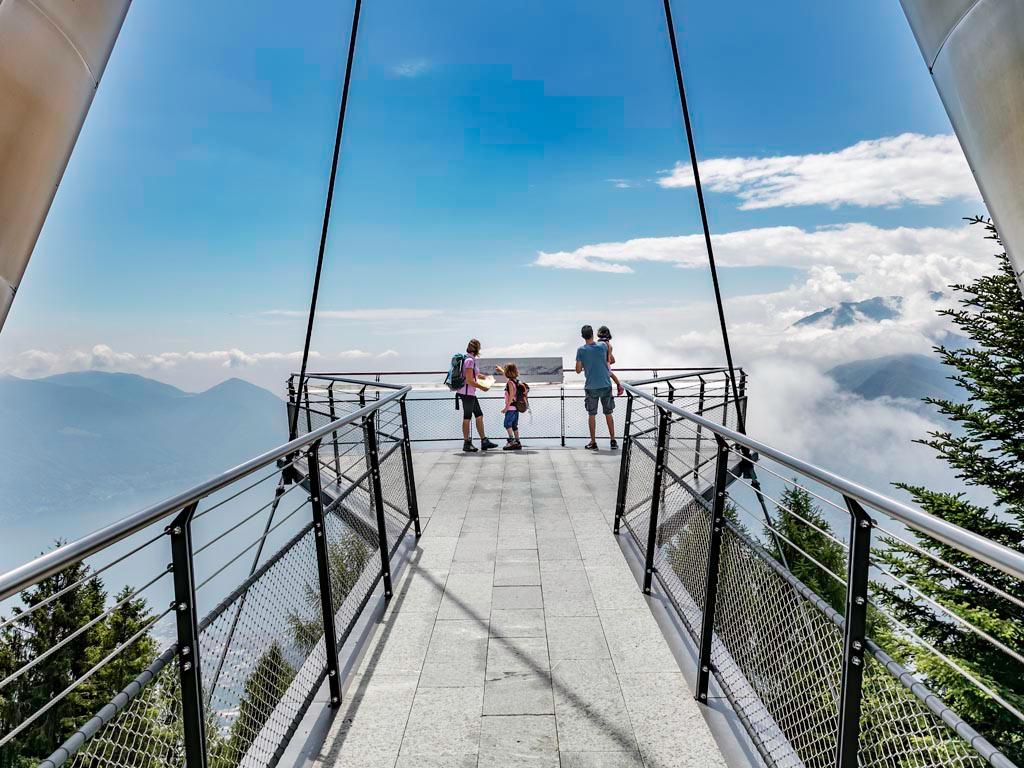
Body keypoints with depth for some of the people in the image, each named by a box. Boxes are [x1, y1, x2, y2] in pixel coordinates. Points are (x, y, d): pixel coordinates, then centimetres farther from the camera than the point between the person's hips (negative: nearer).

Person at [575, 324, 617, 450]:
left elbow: (578, 370, -5)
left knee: (591, 415, 8)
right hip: (606, 385, 2)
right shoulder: (603, 346, -2)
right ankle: (613, 441, 15)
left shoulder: (581, 350, -9)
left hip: (591, 387, -2)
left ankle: (593, 443, 11)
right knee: (608, 414, 12)